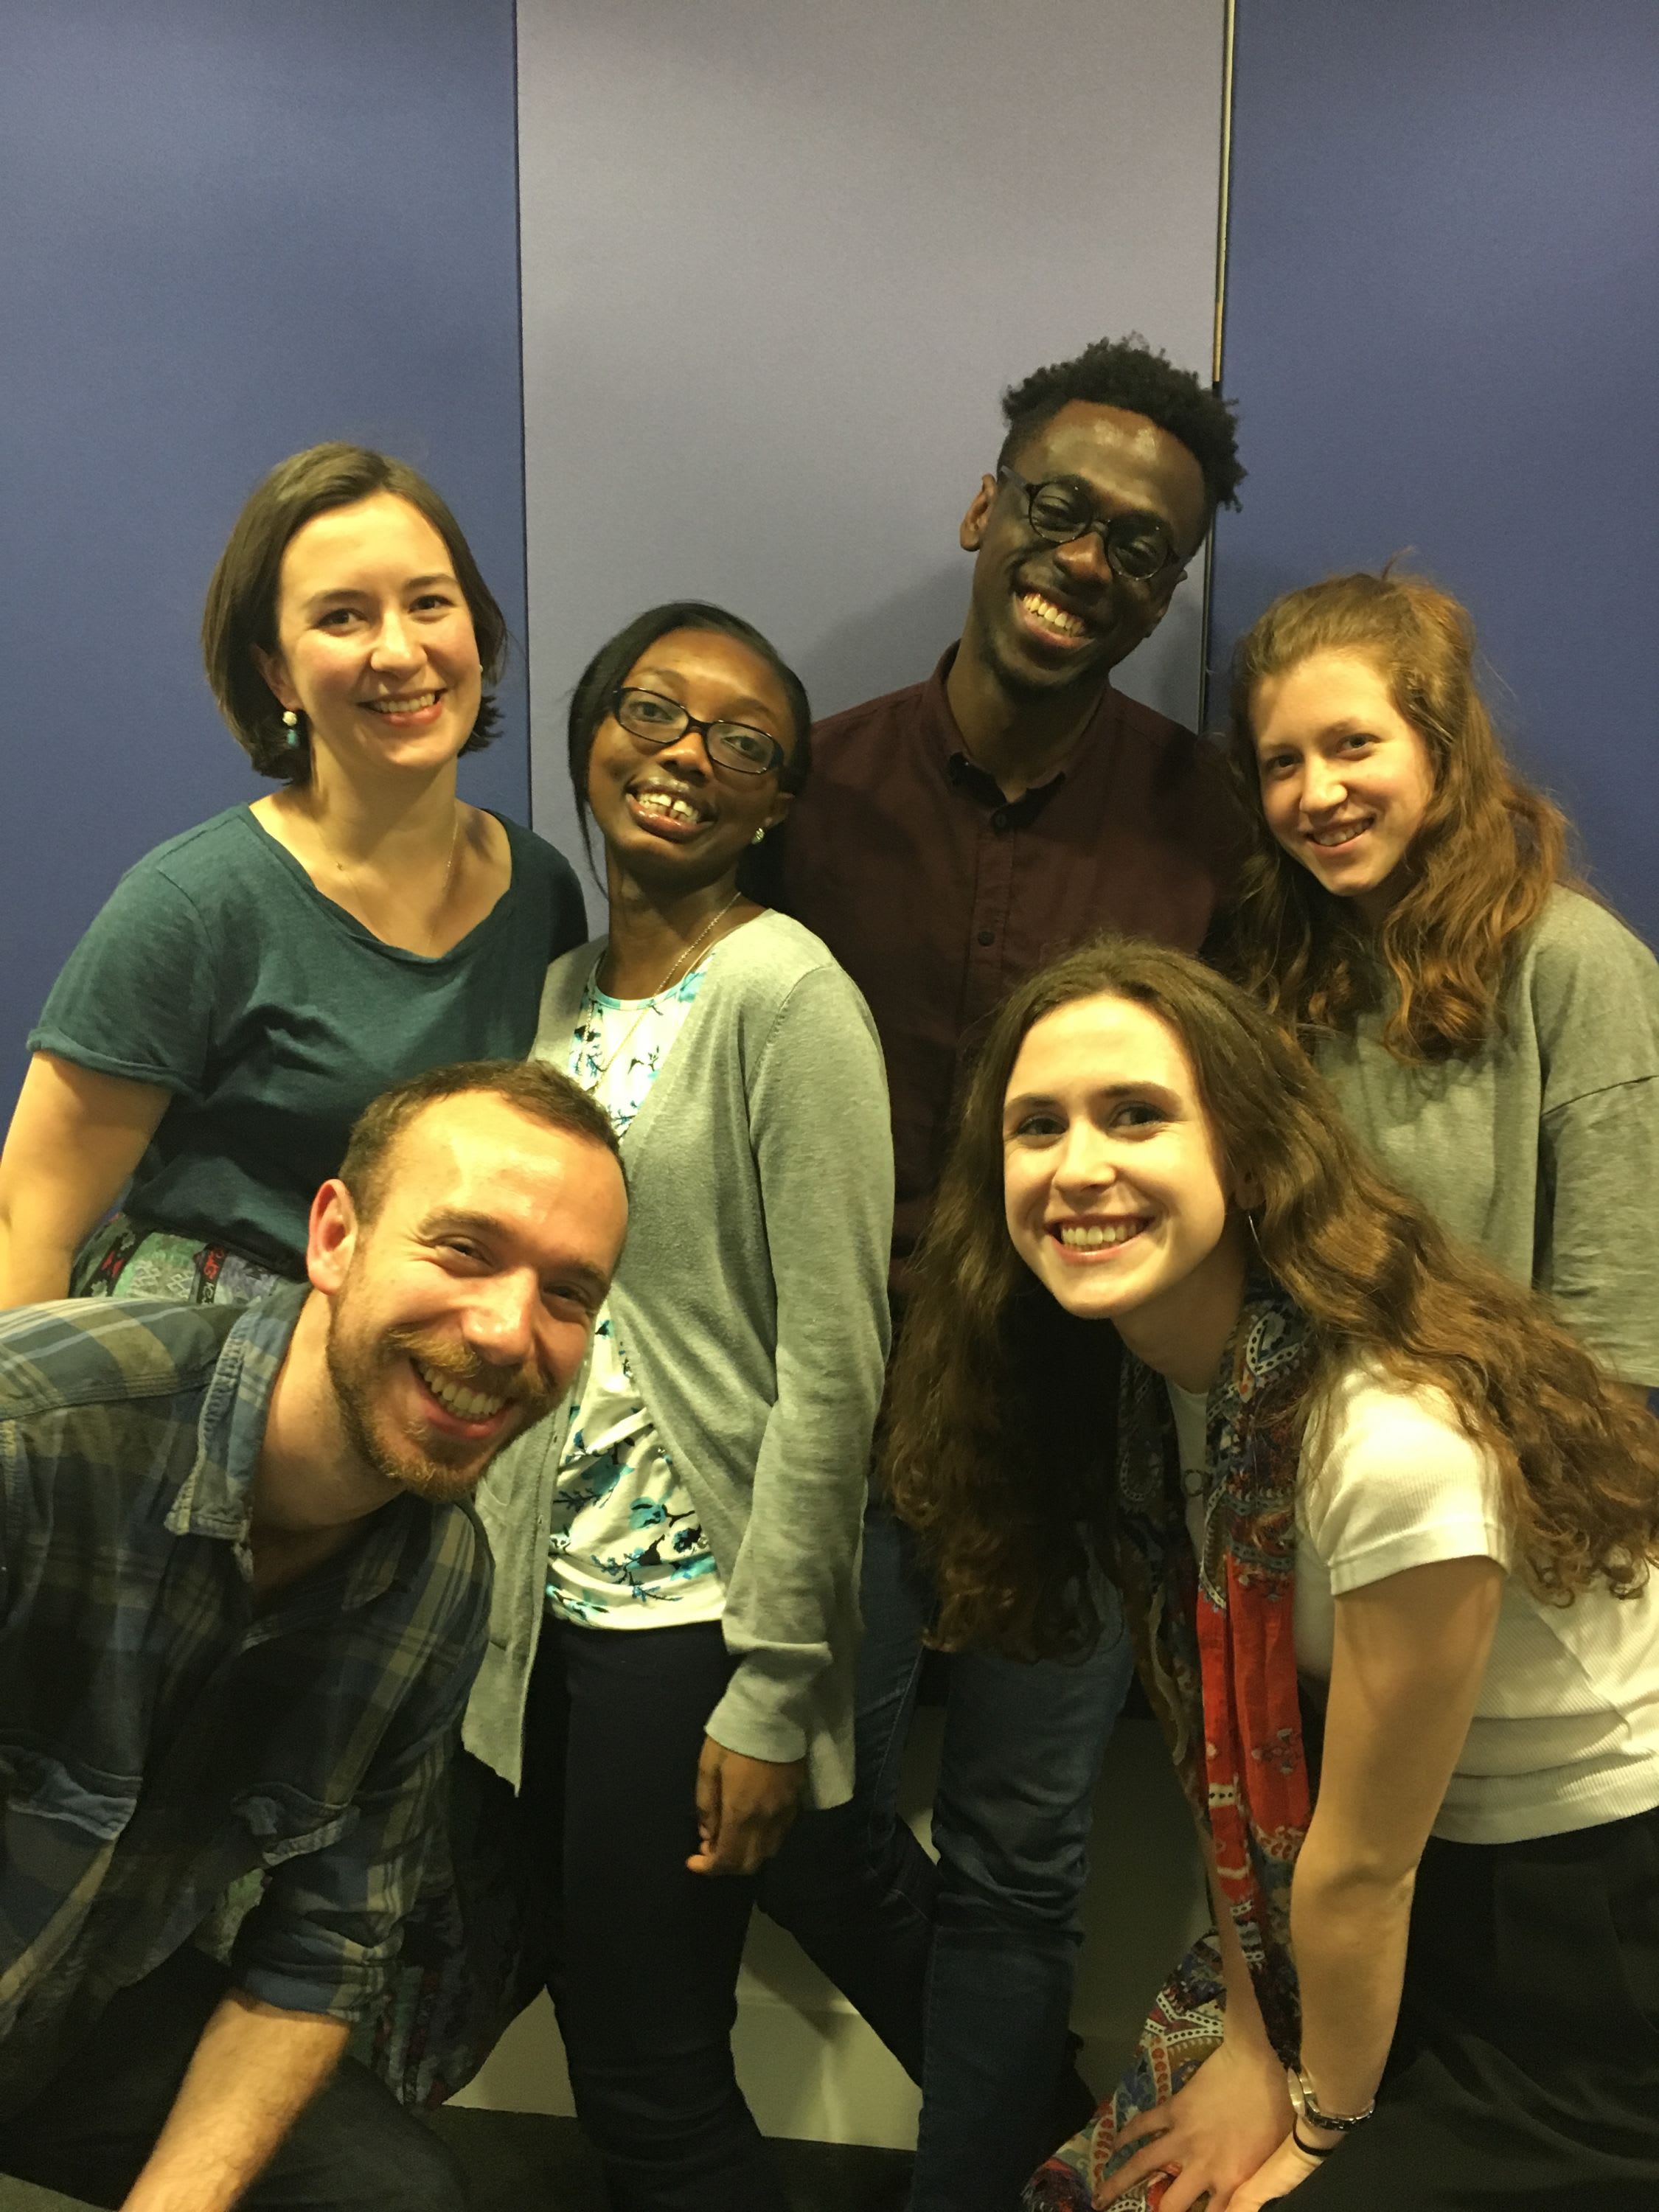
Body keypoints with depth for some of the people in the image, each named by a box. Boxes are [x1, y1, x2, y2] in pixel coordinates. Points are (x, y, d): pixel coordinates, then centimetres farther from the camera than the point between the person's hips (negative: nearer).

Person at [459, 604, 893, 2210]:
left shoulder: (785, 993, -14)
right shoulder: (569, 991, 8)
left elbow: (831, 1364, -17)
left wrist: (771, 1688, -16)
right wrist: (488, 1574, 11)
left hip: (689, 1618, -7)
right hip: (549, 1599, 7)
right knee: (596, 2036, 19)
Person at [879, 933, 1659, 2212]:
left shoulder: (1394, 1438, -33)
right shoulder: (1139, 1378, -10)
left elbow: (1360, 1866, -20)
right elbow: (1220, 1742, -2)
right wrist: (1251, 2049, 1)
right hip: (1425, 1901, 6)